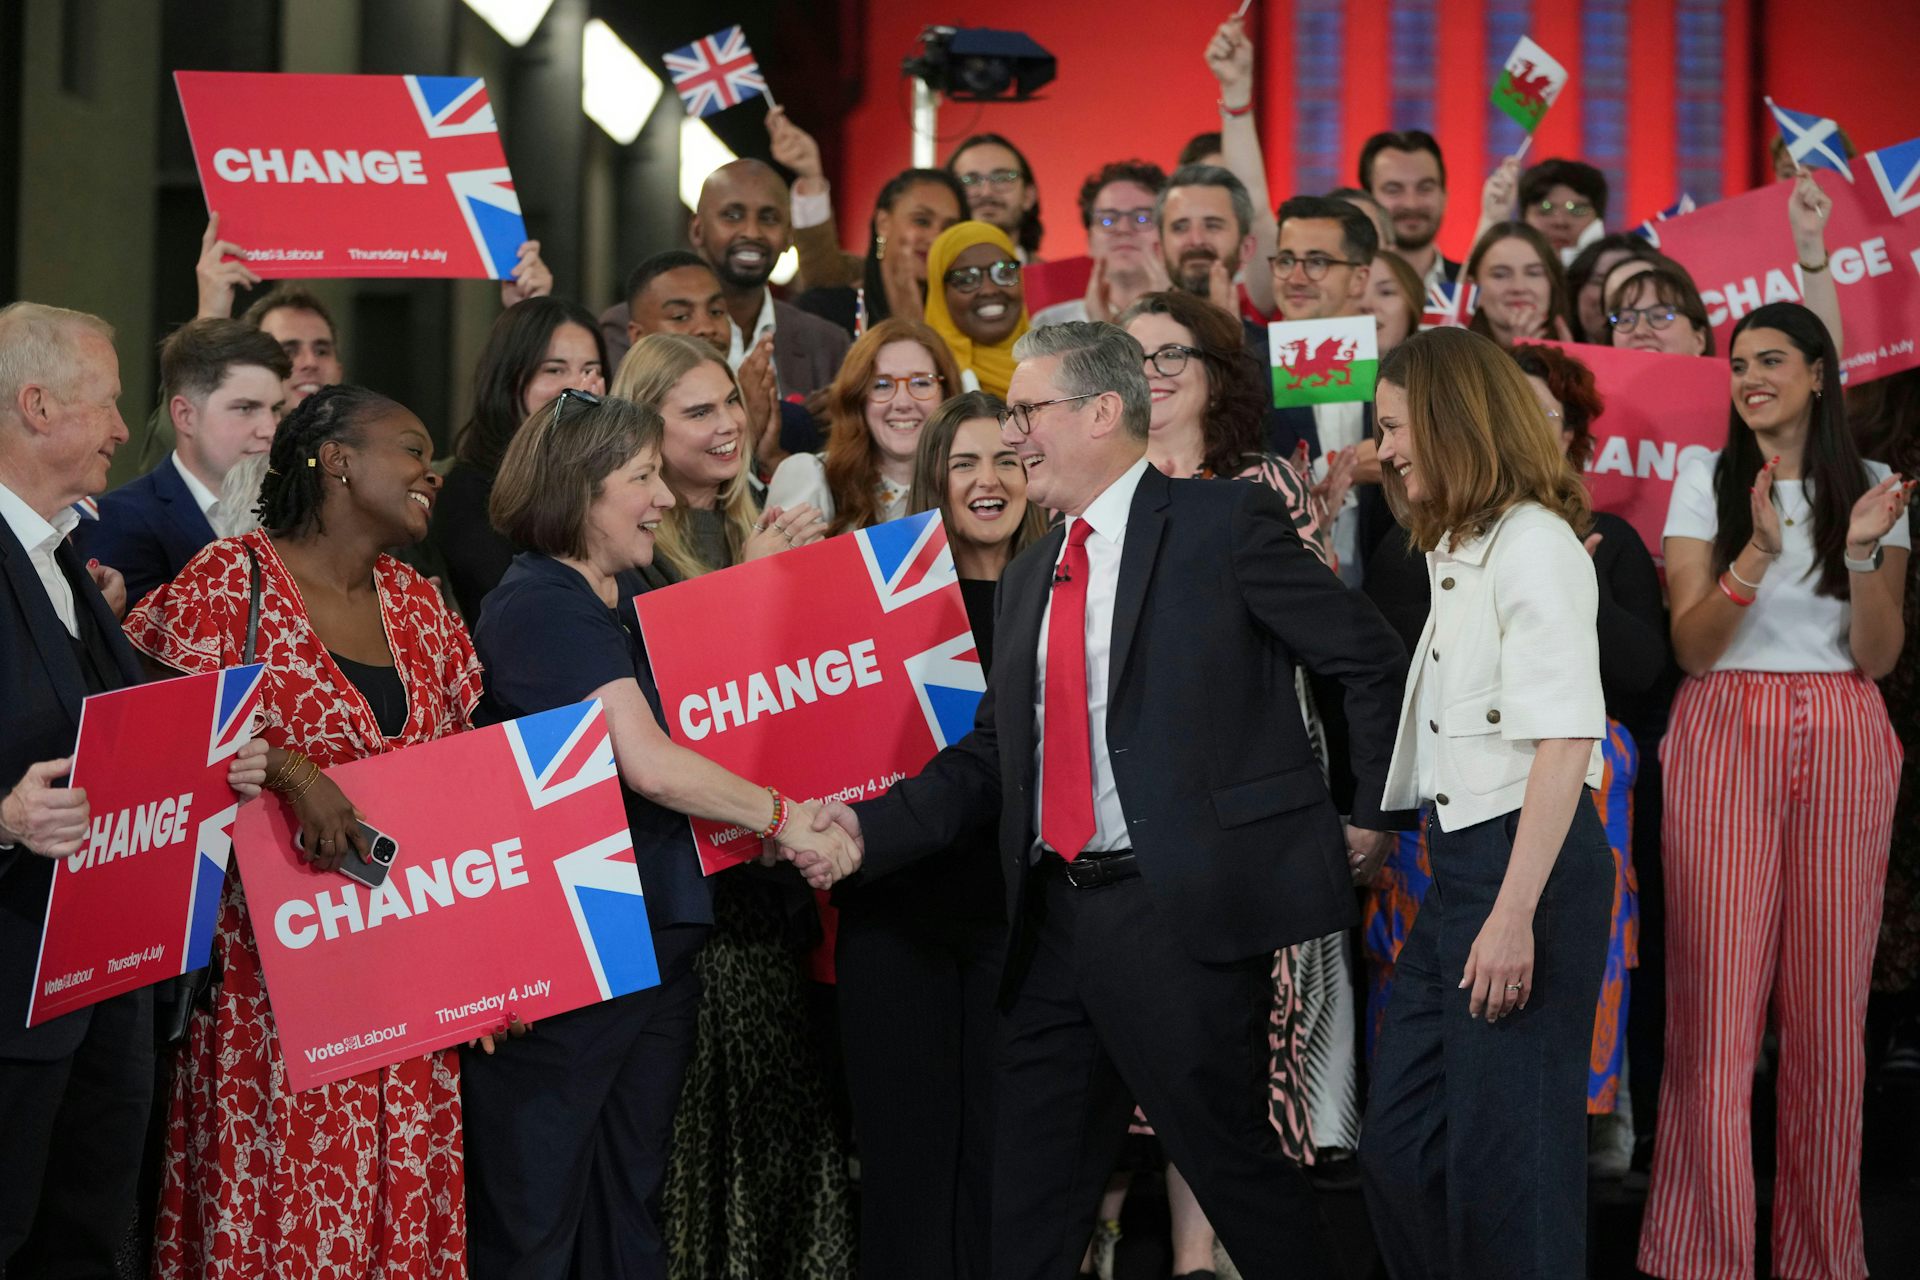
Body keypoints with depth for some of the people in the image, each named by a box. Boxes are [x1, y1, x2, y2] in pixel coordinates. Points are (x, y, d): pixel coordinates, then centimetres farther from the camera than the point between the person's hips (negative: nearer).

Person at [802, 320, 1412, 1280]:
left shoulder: (1223, 526, -6)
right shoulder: (1029, 578, 17)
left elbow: (1375, 661, -4)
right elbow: (993, 752, 15)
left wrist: (1369, 817, -1)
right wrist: (868, 828, 4)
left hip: (1182, 912, -7)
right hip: (1056, 917, 7)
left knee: (1232, 1163, 0)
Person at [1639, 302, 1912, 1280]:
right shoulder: (1705, 481, 5)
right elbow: (1691, 646, -3)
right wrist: (1758, 552, -18)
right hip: (1728, 734, -1)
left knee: (1830, 998, 2)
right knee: (1715, 997, -7)